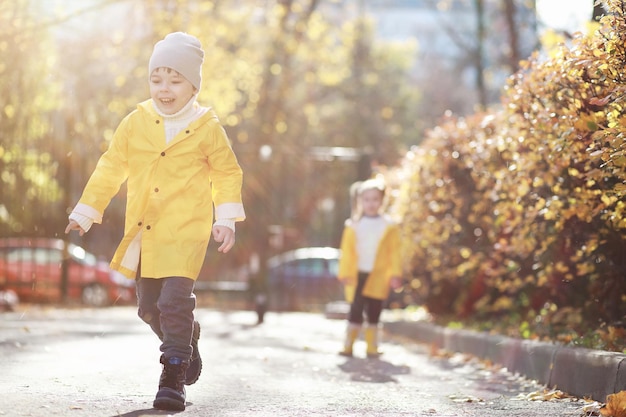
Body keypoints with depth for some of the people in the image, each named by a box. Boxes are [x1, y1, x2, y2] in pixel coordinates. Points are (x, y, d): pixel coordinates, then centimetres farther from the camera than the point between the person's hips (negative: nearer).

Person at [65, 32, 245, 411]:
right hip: (144, 234, 4)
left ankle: (174, 375, -5)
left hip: (186, 232, -4)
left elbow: (228, 173, 6)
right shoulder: (135, 124, 4)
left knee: (175, 301, -15)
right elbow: (111, 169, 10)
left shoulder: (207, 128, -3)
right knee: (149, 306, 12)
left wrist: (227, 219, -4)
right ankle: (188, 346, 38)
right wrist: (85, 212, 10)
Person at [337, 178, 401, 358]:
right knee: (355, 312, -1)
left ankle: (372, 347, 11)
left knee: (374, 313, 5)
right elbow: (347, 251, 2)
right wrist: (344, 273, -4)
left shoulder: (389, 226, 2)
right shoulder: (353, 225, 3)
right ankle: (348, 346, 5)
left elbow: (394, 252, 1)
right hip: (357, 275, 0)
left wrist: (394, 274, -6)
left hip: (378, 277, 0)